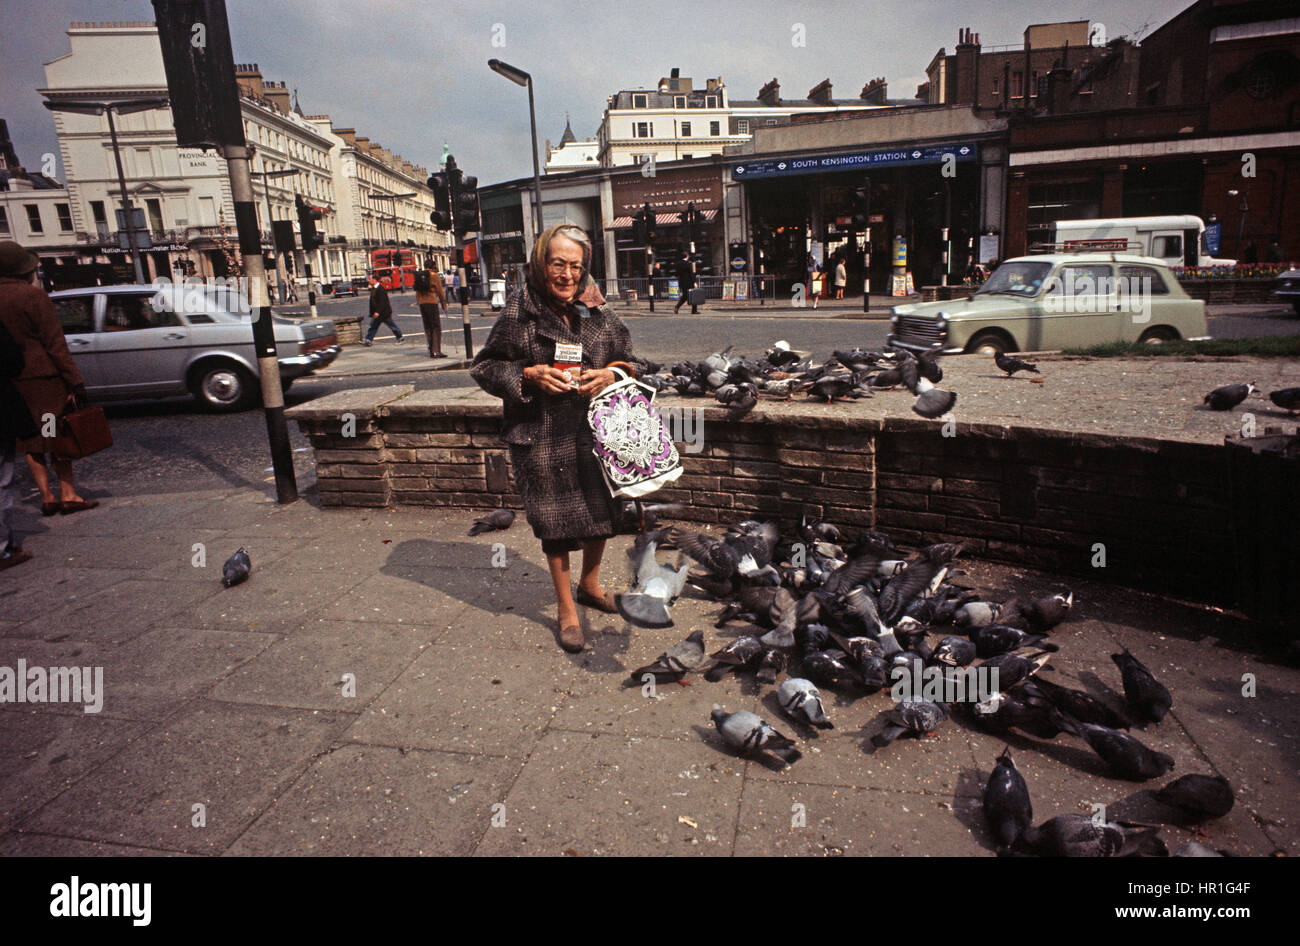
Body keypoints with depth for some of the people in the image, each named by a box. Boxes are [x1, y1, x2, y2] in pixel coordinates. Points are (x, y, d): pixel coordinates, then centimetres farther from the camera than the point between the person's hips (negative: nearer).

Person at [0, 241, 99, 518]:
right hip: (42, 378, -6)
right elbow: (55, 344, -14)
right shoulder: (33, 295, -11)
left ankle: (47, 497, 14)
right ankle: (67, 494, 2)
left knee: (32, 442, 11)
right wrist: (76, 381, -12)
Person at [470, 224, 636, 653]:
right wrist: (529, 376, -19)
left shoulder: (597, 309, 1)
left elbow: (627, 358, 11)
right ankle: (565, 608, 28)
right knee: (555, 521, 7)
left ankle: (590, 585, 43)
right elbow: (485, 368, -3)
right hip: (543, 437, -4)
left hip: (594, 429, 4)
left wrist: (609, 375, -10)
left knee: (602, 509, 15)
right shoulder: (519, 312, -9)